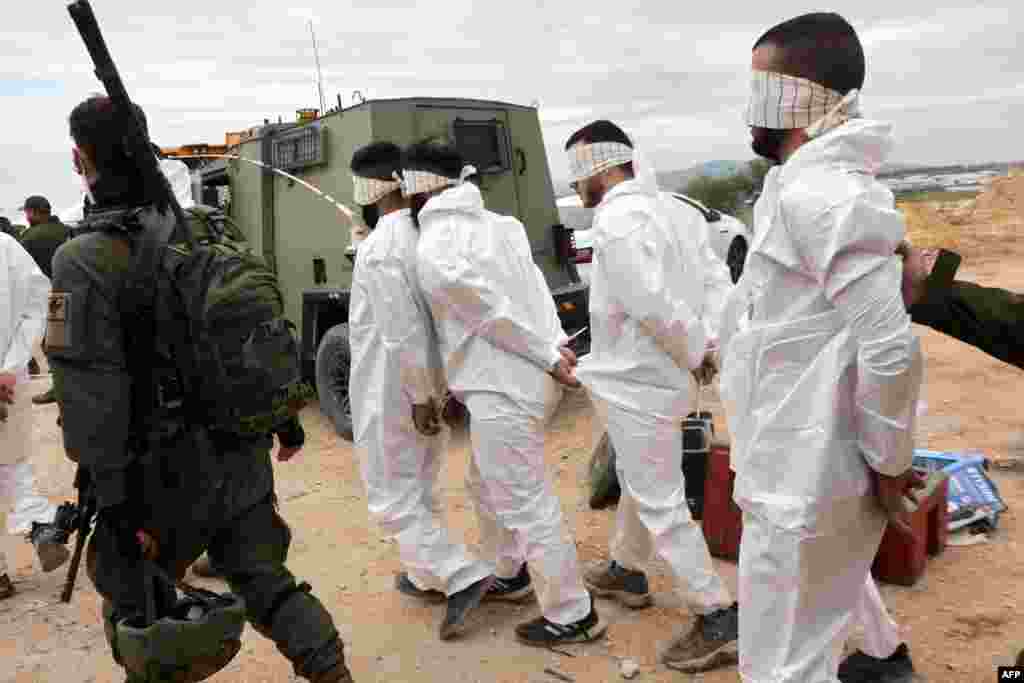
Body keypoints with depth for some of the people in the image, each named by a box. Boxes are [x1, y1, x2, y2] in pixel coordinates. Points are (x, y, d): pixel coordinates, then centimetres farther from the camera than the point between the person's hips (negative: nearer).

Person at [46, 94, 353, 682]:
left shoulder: (86, 259, -13)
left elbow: (92, 390, -18)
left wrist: (115, 499, -14)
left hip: (164, 471, -5)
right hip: (243, 456, 6)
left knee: (136, 608, 17)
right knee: (264, 578, 16)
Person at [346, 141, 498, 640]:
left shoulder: (379, 248, -21)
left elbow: (403, 332, -25)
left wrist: (419, 397, -18)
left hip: (391, 392, -8)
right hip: (428, 384, 8)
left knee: (391, 497, 4)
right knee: (420, 488, 21)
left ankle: (464, 577, -1)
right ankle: (426, 577, 34)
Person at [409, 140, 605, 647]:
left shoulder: (433, 252, -15)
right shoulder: (497, 224, 10)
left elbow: (494, 313, -16)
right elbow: (529, 291, 8)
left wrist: (548, 356, -9)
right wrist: (553, 347, 5)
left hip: (504, 390, -9)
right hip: (529, 378, 9)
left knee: (526, 504, 4)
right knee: (487, 485, 26)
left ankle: (574, 615, 17)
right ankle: (506, 570, 43)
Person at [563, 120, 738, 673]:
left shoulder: (616, 222, -22)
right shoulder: (663, 207, 7)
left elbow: (658, 310, -28)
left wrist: (695, 357, -11)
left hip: (638, 383, -10)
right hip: (643, 378, 10)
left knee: (660, 504, 1)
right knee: (636, 481, 24)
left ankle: (719, 619, 12)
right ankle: (626, 572, 44)